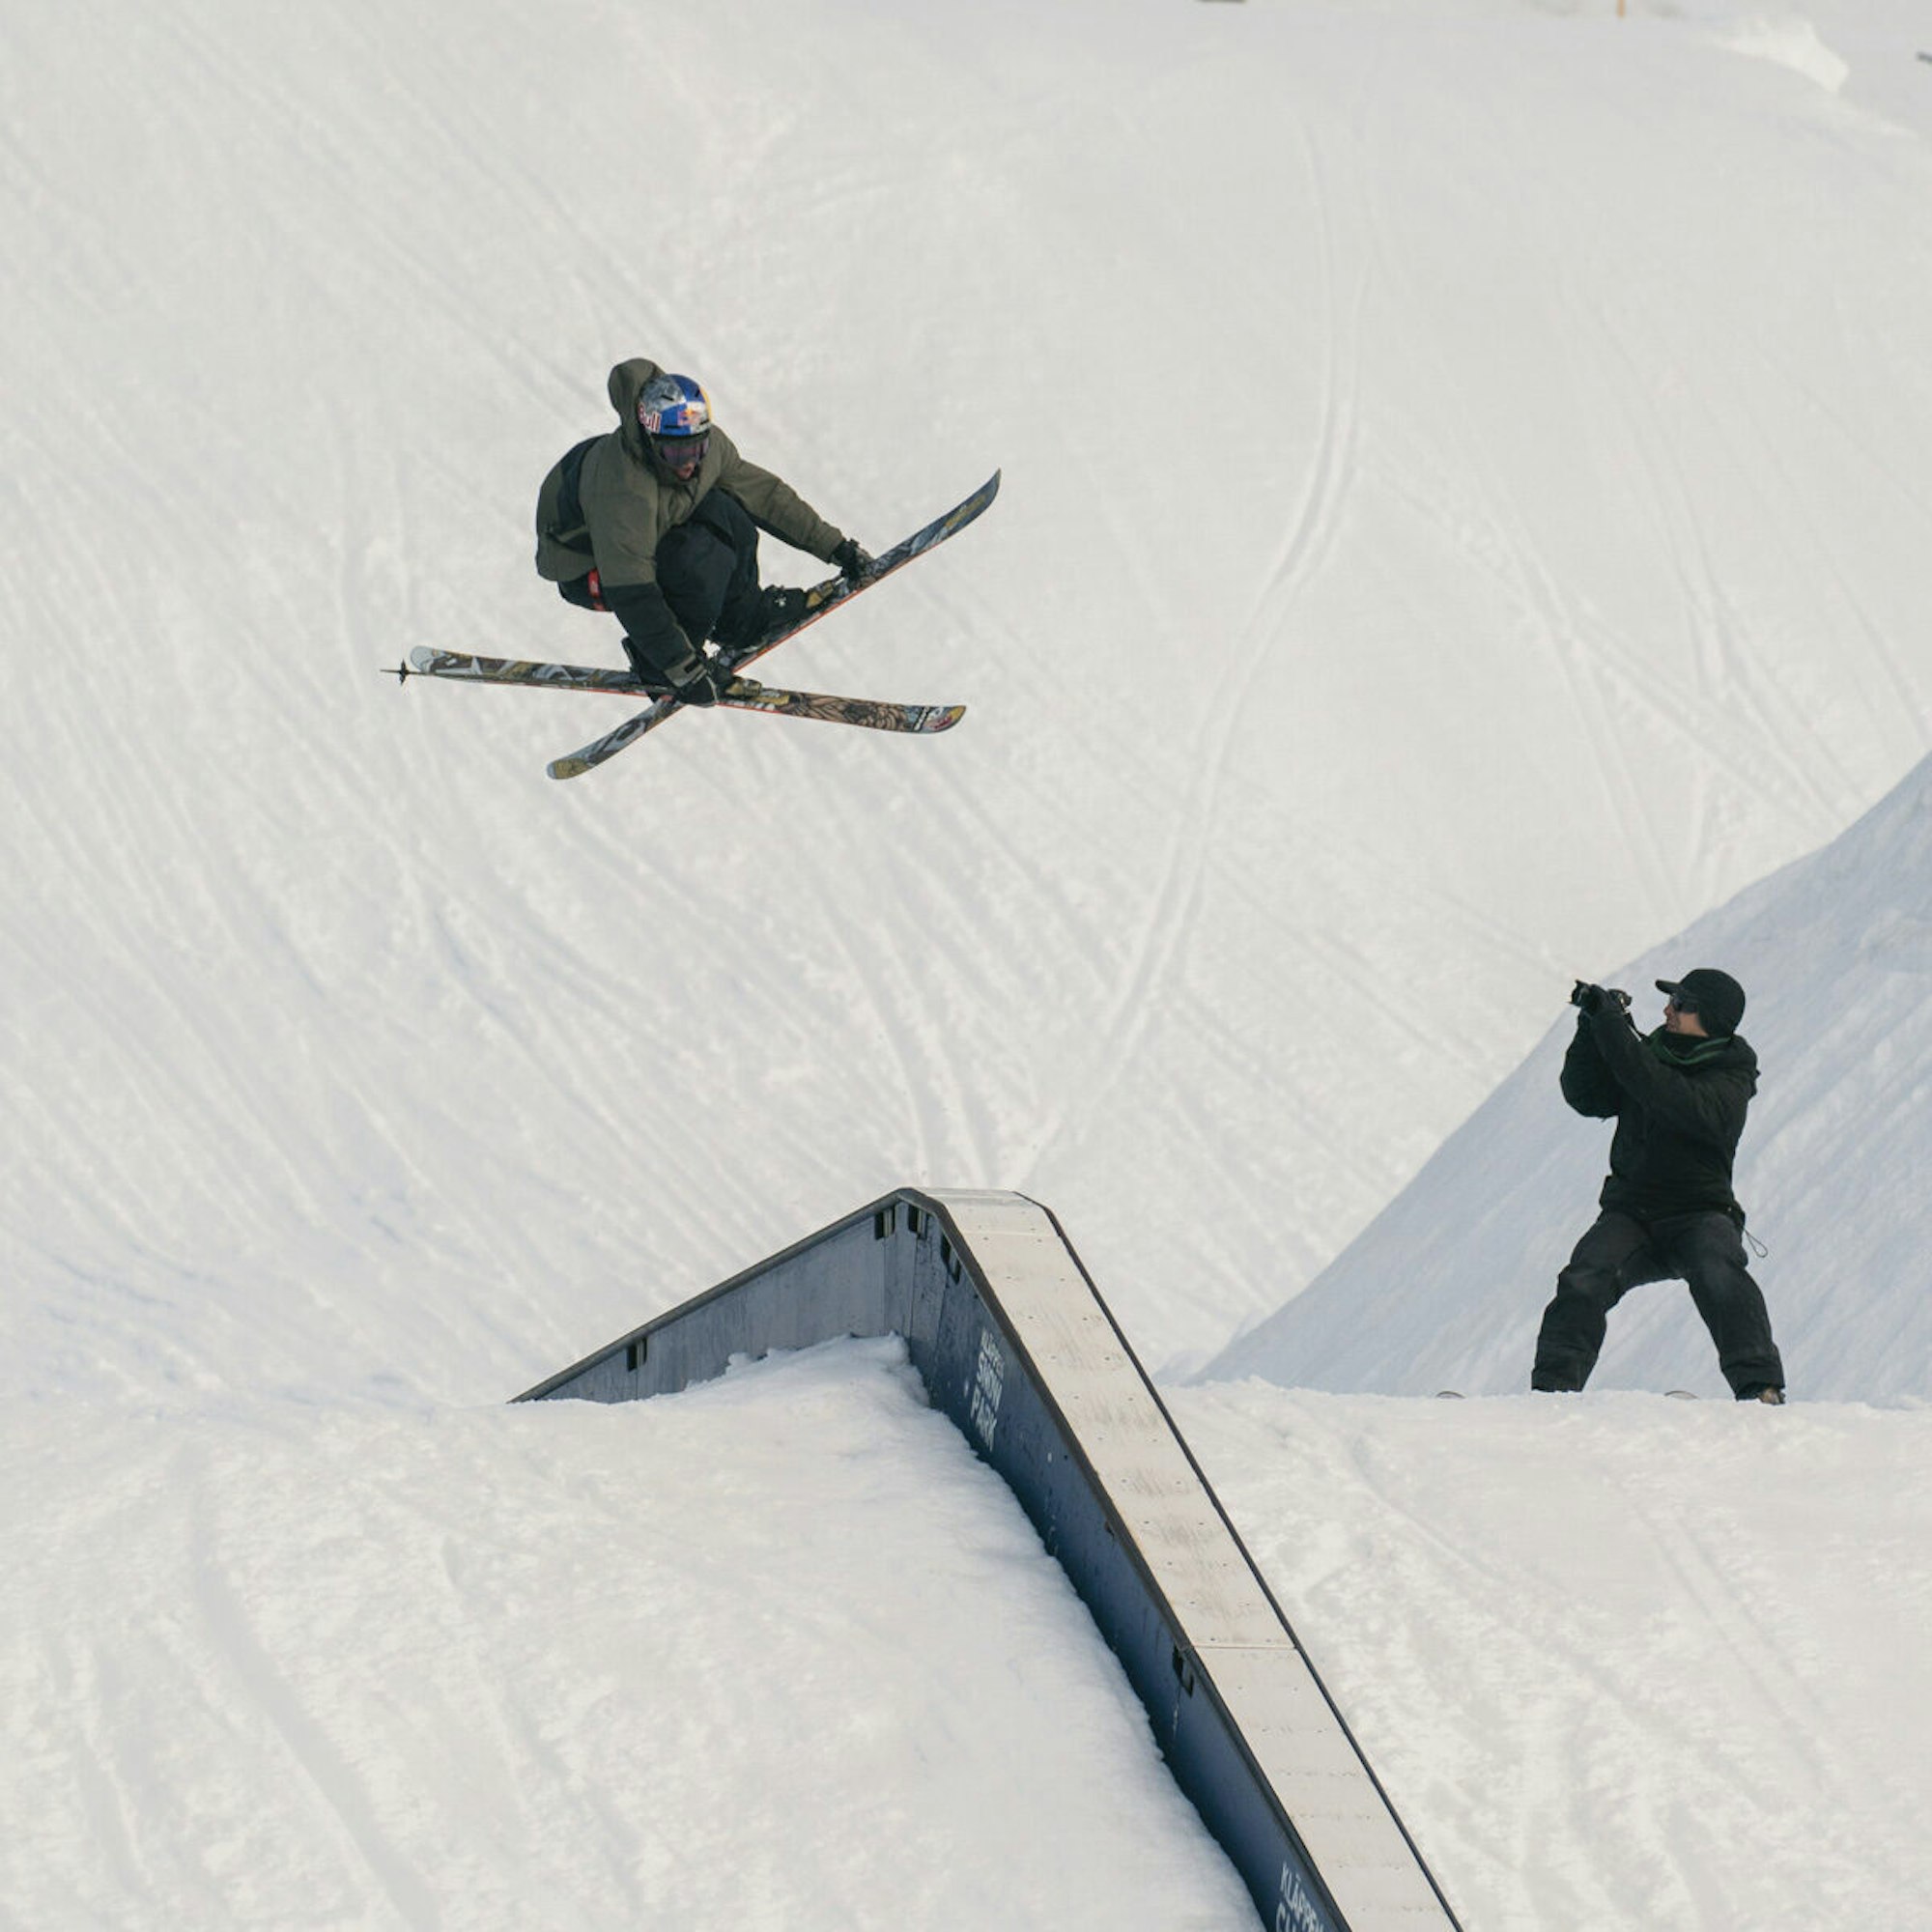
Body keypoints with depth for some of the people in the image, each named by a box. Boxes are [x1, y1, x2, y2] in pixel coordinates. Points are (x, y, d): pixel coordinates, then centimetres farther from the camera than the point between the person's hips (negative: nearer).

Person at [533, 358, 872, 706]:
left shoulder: (707, 446, -18)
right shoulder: (623, 491, -40)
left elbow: (764, 493, -4)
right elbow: (630, 595, -38)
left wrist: (835, 547, 1)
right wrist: (682, 670, -36)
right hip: (587, 571, -7)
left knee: (726, 511, -15)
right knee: (705, 561, -29)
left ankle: (742, 614, 8)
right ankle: (653, 665, -9)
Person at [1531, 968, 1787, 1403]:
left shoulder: (1729, 1081, -8)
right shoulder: (1652, 1052, 10)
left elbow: (1672, 1101, -27)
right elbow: (1586, 1097, 5)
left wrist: (1614, 1032, -27)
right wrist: (1593, 1029, -8)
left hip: (1700, 1215, -4)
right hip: (1630, 1215, 4)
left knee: (1719, 1278, -33)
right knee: (1584, 1282, -22)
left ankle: (1760, 1387, -36)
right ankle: (1552, 1387, -24)